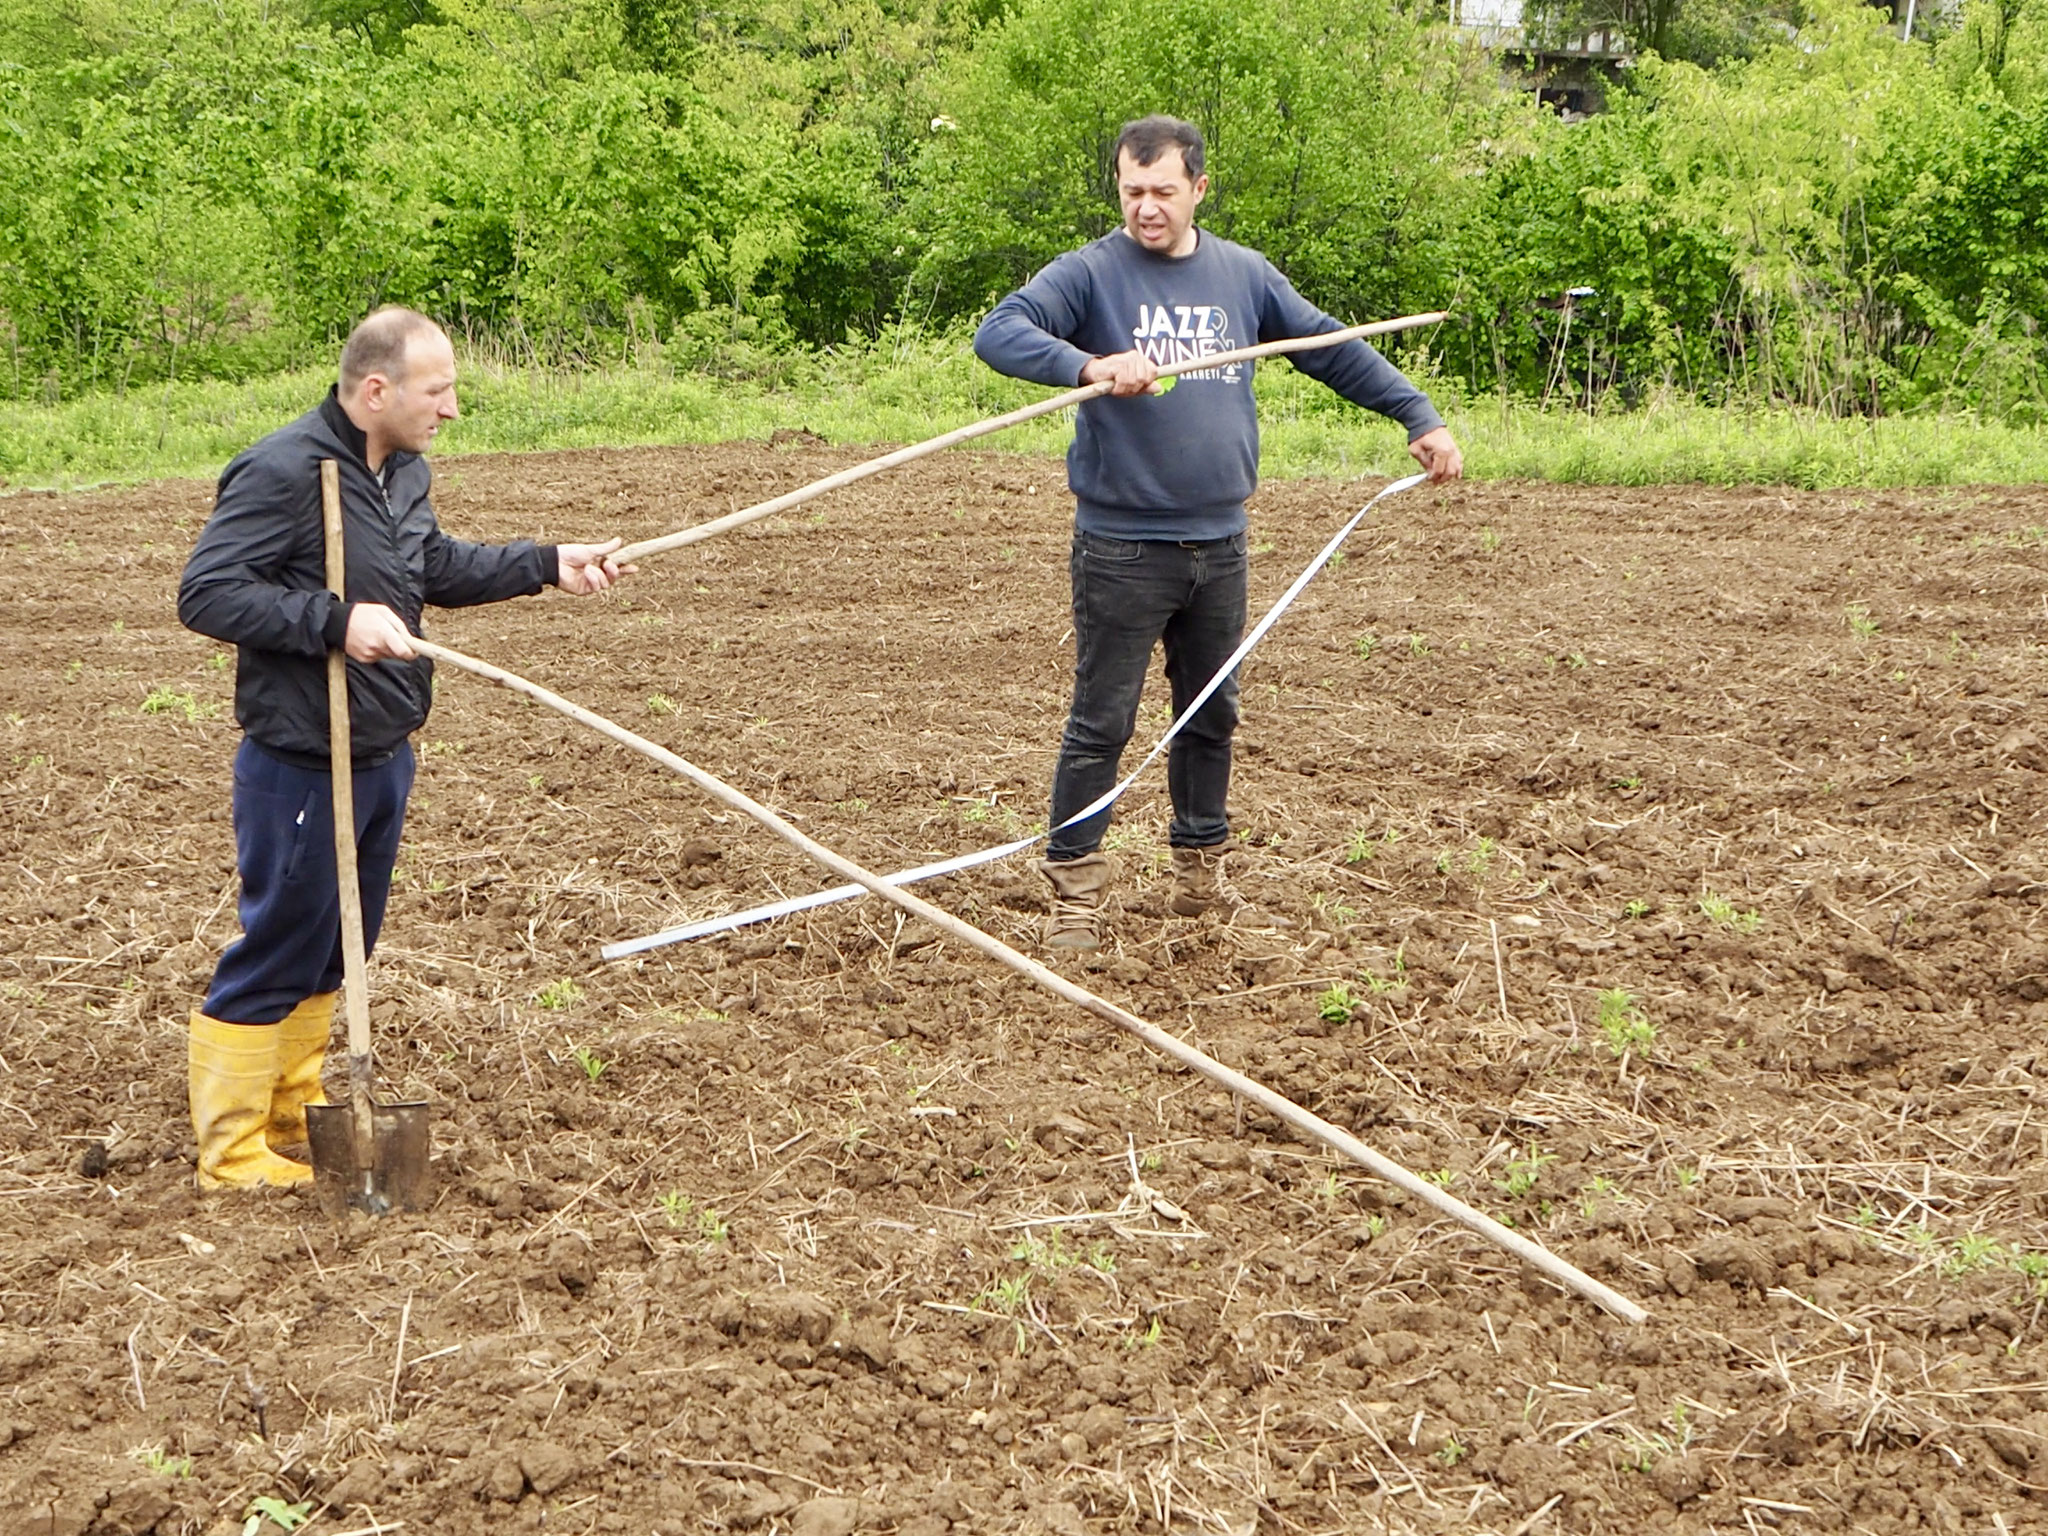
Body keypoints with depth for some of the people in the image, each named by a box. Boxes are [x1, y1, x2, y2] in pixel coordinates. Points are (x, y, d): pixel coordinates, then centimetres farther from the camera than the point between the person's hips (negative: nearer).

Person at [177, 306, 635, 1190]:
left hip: (382, 756, 9)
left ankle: (295, 1114, 35)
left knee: (336, 945, 19)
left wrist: (547, 565, 12)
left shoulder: (404, 472, 8)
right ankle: (231, 1152, 11)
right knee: (278, 950, -1)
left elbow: (436, 568, 23)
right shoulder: (281, 472, -22)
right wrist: (336, 620, -32)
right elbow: (204, 593, -24)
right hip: (300, 766, -9)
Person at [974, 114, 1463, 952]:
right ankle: (1075, 892, 7)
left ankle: (1199, 875, 30)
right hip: (1121, 546, -5)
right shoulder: (1090, 273, -7)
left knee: (1212, 717, 15)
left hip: (1219, 544, 5)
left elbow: (1332, 349, 18)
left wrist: (1419, 416, 16)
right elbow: (999, 333, -20)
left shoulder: (1243, 275, 9)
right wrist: (1089, 365, -36)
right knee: (1101, 724, -2)